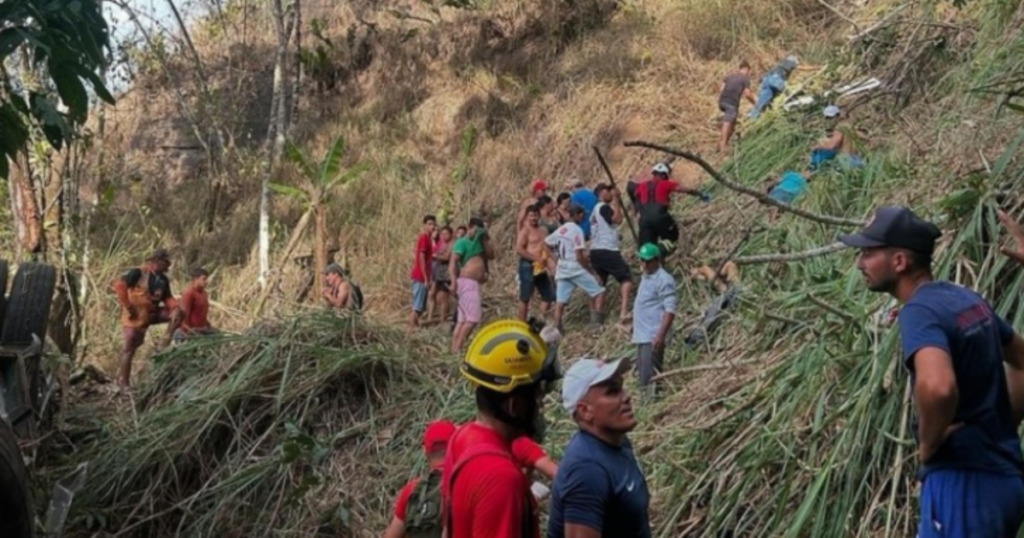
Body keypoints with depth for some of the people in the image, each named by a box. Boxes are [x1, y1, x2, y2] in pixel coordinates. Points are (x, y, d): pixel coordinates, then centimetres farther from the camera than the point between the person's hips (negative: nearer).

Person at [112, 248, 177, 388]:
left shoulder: (163, 279, 4)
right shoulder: (138, 272, -17)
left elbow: (167, 298, 8)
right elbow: (119, 285, -22)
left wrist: (177, 306, -13)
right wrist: (127, 306, -21)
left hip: (151, 314, 7)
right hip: (135, 317, -6)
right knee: (129, 349, 0)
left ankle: (165, 342, -8)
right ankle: (123, 382, 11)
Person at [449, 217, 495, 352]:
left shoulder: (479, 242, 20)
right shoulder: (462, 242, -6)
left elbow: (491, 255, 13)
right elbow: (452, 262, -15)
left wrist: (485, 240, 4)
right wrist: (454, 282, -25)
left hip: (473, 283, 9)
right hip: (467, 282, -9)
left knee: (463, 319, 7)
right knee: (473, 317, -16)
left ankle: (454, 348, 8)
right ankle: (457, 348, -17)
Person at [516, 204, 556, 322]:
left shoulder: (543, 231, 17)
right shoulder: (525, 231, -6)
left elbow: (547, 249, 24)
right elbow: (519, 249, -16)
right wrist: (536, 258, -19)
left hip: (541, 267, 8)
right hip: (528, 266, -8)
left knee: (549, 295, 9)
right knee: (525, 297, -2)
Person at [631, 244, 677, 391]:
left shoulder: (664, 280, -14)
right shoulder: (645, 277, 16)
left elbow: (670, 310, -20)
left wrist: (661, 335, -27)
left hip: (654, 337, -10)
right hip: (643, 335, 10)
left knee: (649, 379, -13)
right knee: (642, 376, 14)